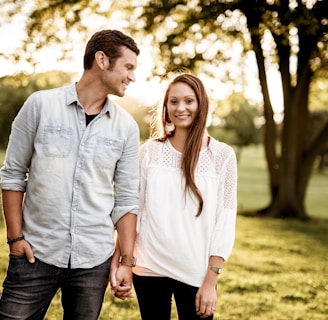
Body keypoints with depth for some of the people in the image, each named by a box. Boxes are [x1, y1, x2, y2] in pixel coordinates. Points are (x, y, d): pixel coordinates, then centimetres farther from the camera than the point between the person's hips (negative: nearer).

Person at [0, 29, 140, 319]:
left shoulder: (126, 127, 3)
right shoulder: (41, 105, -3)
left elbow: (127, 199, 5)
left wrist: (126, 261, 0)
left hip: (94, 261, 2)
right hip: (36, 253, -1)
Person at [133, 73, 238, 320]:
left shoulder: (222, 155, -3)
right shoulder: (149, 151, 1)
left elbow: (225, 220, -4)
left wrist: (210, 281, -8)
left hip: (196, 273, -1)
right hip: (149, 268, 1)